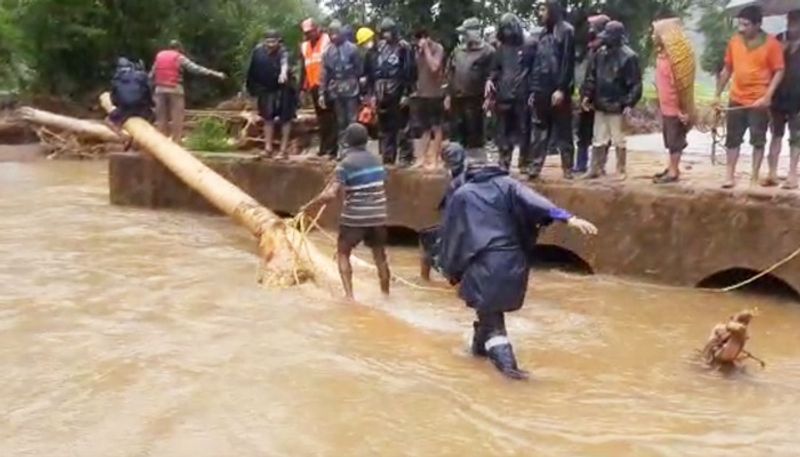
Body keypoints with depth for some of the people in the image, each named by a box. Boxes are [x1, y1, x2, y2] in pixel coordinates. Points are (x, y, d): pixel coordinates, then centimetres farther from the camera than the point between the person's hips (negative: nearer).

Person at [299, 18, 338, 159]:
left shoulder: (327, 41, -6)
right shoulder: (304, 46, 16)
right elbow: (303, 67, 19)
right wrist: (303, 85, 16)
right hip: (314, 86, 7)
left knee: (330, 117, -6)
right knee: (321, 117, 13)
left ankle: (332, 148, -5)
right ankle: (324, 146, 20)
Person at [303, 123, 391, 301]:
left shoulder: (346, 163, -12)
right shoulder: (376, 159, 5)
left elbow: (331, 194, -19)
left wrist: (309, 205, -9)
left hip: (354, 217, -5)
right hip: (378, 215, 5)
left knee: (343, 253, 11)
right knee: (380, 254, 18)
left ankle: (349, 294, 1)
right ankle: (385, 293, 28)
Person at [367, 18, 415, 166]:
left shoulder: (403, 48, -3)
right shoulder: (377, 49, 12)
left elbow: (409, 72, -8)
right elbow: (371, 72, 13)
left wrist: (406, 93, -12)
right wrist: (372, 93, 8)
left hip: (398, 95, -5)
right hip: (382, 95, 5)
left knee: (402, 128, -2)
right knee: (384, 129, 10)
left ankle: (406, 158, 5)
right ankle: (387, 159, 17)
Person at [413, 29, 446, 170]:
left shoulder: (438, 48, -9)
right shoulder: (419, 50, 10)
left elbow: (434, 67, -23)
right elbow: (417, 70, 14)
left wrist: (426, 48, -18)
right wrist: (416, 88, 7)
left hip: (435, 94, -6)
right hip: (421, 94, 7)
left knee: (436, 128, 1)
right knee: (425, 128, 12)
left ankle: (434, 160, 4)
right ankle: (424, 158, 17)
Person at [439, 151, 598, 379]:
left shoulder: (461, 195, 14)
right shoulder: (507, 185, 12)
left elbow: (450, 235, 15)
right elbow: (534, 201, -7)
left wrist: (451, 270, 26)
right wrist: (568, 218, -20)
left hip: (482, 263, -2)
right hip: (512, 261, 2)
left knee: (489, 312, 1)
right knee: (493, 307, 26)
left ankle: (505, 361, -20)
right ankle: (481, 345, 46)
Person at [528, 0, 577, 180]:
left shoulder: (566, 31, -3)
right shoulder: (543, 34, 17)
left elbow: (568, 62, -11)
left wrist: (561, 89, -18)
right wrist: (533, 89, 11)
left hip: (559, 90, -6)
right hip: (542, 90, 6)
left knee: (563, 131, 0)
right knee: (540, 130, 6)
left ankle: (567, 168, 6)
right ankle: (535, 167, 8)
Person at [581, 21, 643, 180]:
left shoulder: (628, 57, -11)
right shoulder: (601, 53, 7)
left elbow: (635, 83, -12)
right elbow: (591, 76, 13)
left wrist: (629, 103, -18)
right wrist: (587, 95, 5)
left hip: (617, 107, -6)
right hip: (600, 105, 6)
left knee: (619, 141, 5)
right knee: (599, 140, 12)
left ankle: (620, 171, 15)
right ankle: (597, 168, 20)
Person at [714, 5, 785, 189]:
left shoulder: (771, 43, -10)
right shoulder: (734, 41, 3)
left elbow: (779, 72, -9)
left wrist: (767, 96, -18)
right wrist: (718, 94, 10)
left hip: (759, 101, -4)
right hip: (737, 99, 4)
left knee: (758, 140, 5)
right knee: (733, 139, 6)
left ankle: (754, 177, 14)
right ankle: (730, 176, 13)